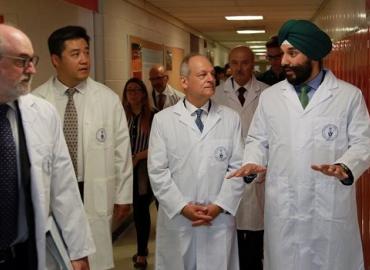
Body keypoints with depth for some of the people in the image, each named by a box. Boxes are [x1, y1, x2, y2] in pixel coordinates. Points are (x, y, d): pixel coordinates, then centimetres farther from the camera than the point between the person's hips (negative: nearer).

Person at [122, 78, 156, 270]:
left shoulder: (152, 116, -7)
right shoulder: (122, 115, 4)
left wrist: (138, 156, -14)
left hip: (146, 169, -3)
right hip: (128, 170, 4)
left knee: (142, 209, -1)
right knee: (136, 209, 14)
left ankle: (141, 254, 10)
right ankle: (143, 247, 30)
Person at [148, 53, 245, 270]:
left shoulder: (231, 118, 4)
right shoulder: (163, 119, 0)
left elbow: (238, 167, 0)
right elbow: (158, 171, -3)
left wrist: (219, 206, -10)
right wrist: (182, 206, -11)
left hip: (219, 220, 1)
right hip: (176, 219, -1)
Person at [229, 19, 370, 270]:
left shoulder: (350, 95, 0)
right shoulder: (269, 96, 8)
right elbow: (258, 140, 13)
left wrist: (344, 167, -21)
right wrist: (253, 162, -8)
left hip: (331, 208, -1)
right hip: (282, 209, 2)